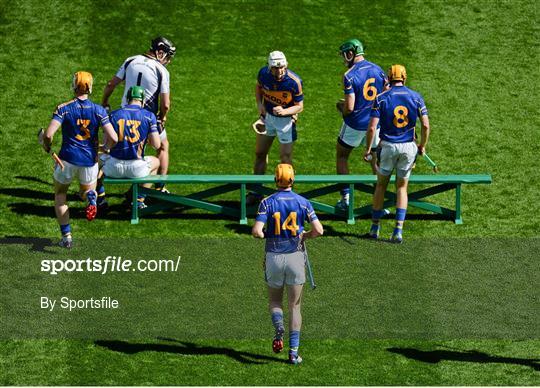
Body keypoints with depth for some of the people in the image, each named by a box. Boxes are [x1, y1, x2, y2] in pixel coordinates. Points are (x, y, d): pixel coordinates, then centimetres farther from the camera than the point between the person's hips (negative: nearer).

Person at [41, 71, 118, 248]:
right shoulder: (98, 110, -3)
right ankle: (91, 196, -13)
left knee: (60, 195, 22)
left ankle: (66, 235, 9)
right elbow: (113, 138, -9)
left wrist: (47, 146, 4)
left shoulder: (63, 109, -8)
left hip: (67, 159, -1)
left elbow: (48, 134, -18)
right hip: (90, 160, 1)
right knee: (87, 192, 27)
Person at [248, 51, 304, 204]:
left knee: (285, 159, -2)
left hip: (286, 119, -4)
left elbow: (299, 106, -17)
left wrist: (284, 111, -35)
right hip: (267, 116, 4)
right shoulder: (264, 73, -17)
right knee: (260, 153, 13)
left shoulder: (294, 81, -28)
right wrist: (259, 103, -9)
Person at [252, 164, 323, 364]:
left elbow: (257, 231, -16)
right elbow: (318, 230, -9)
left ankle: (279, 327, -12)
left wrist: (266, 234, 7)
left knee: (275, 300, 19)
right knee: (295, 306, 7)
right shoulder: (302, 202, -3)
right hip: (295, 256, 0)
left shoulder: (267, 202, -6)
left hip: (274, 257, 0)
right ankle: (293, 352, 1)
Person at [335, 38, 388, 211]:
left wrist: (341, 106, 1)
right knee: (376, 159, 17)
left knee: (341, 156, 16)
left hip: (356, 124, -5)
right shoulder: (378, 70, 0)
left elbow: (349, 108, -21)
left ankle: (346, 198, 12)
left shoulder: (350, 76, -18)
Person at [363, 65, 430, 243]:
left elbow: (372, 127, -10)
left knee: (381, 184, 17)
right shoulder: (416, 97, -1)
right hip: (408, 147, 1)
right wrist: (422, 146, 8)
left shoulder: (381, 98, -6)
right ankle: (398, 230, 1)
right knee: (402, 188, 12)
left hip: (388, 146, -1)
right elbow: (426, 125, -6)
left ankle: (375, 227, 20)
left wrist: (368, 148, 2)